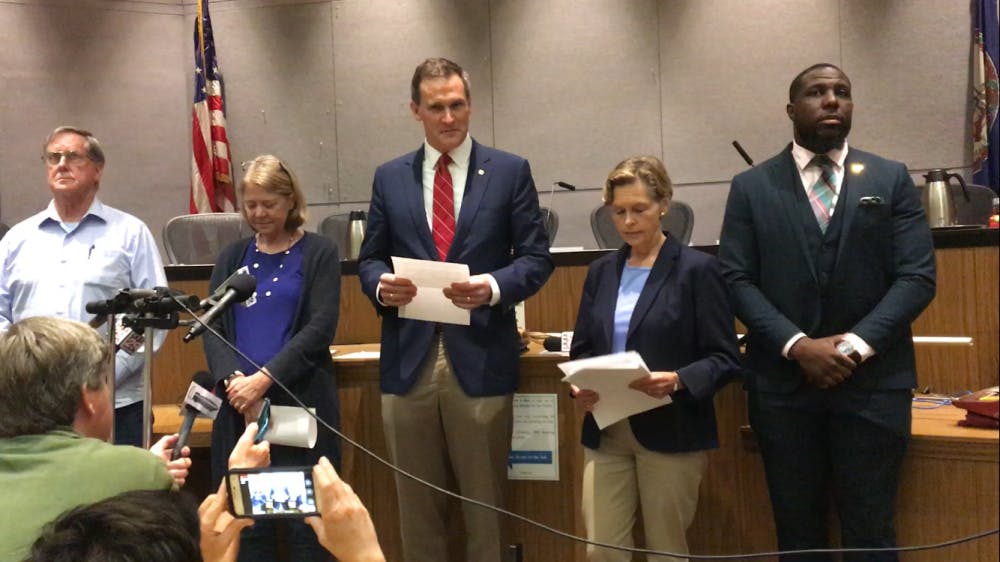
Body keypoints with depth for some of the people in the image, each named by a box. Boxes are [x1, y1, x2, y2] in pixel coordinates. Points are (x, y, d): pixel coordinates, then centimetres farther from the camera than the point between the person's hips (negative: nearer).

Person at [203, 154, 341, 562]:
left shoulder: (318, 253, 3)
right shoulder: (232, 257, 15)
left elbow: (319, 329, -7)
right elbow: (212, 326, 7)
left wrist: (264, 379, -16)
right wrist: (232, 379, -12)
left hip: (300, 403, -3)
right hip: (239, 406, 3)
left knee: (304, 520, -1)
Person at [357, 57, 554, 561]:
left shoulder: (510, 171, 3)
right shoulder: (389, 177, 10)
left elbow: (536, 257, 1)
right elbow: (369, 258, 12)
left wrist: (495, 287, -18)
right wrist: (381, 284, -10)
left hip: (480, 358, -2)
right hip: (409, 359, 2)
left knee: (484, 502, 7)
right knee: (416, 503, 11)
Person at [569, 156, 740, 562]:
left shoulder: (696, 269, -5)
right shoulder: (601, 271, 12)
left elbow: (724, 358, -7)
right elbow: (581, 348, 14)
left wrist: (678, 381, -25)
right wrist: (580, 386, -8)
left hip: (671, 431, -4)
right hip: (606, 432, 4)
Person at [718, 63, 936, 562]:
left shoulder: (892, 179, 6)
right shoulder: (751, 187, 6)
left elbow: (917, 276, -1)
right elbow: (737, 280, -1)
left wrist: (856, 344, -13)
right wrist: (797, 344, -14)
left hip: (872, 383, 0)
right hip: (783, 384, 0)